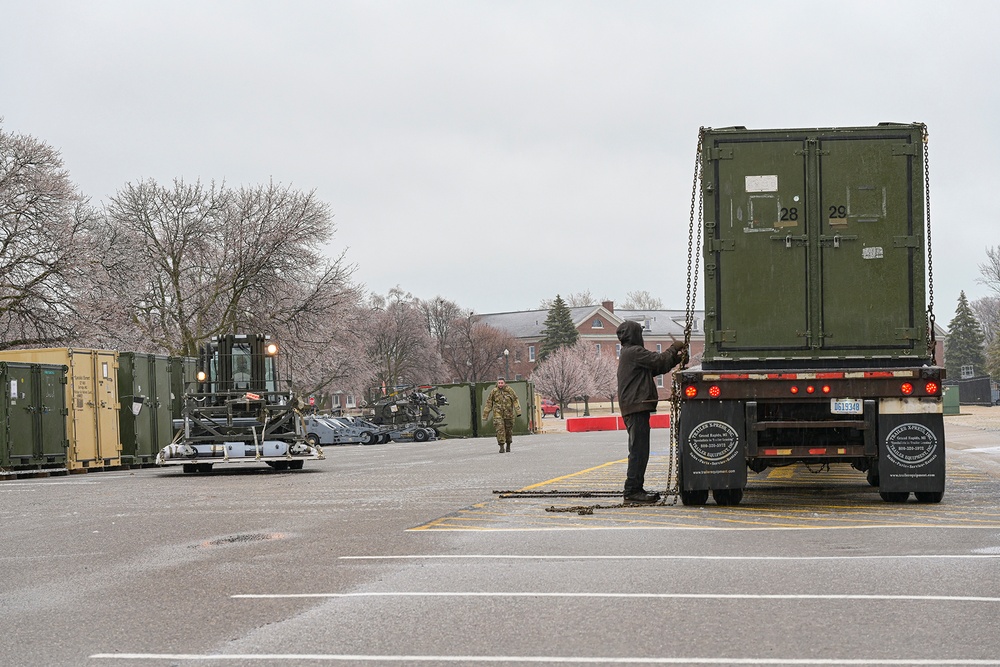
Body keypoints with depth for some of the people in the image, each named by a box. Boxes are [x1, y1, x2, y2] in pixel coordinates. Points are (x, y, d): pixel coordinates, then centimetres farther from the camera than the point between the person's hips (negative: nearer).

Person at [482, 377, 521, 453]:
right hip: (498, 414, -1)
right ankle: (501, 446, -13)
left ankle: (508, 445, 30)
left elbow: (515, 401, -3)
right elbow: (488, 404, 3)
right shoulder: (494, 392, -2)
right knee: (500, 429, -14)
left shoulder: (509, 390, -2)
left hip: (508, 414, 1)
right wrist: (485, 415, 2)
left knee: (508, 430, 10)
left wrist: (518, 411, -15)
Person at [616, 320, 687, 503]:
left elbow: (655, 368, 22)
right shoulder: (634, 352, -11)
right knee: (639, 449, -11)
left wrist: (676, 358, 14)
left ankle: (636, 489, 17)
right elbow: (659, 361, -16)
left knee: (638, 450, 14)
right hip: (637, 406, -11)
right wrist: (673, 349, 1)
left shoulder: (628, 353, 23)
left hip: (634, 407, 11)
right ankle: (632, 490, -13)